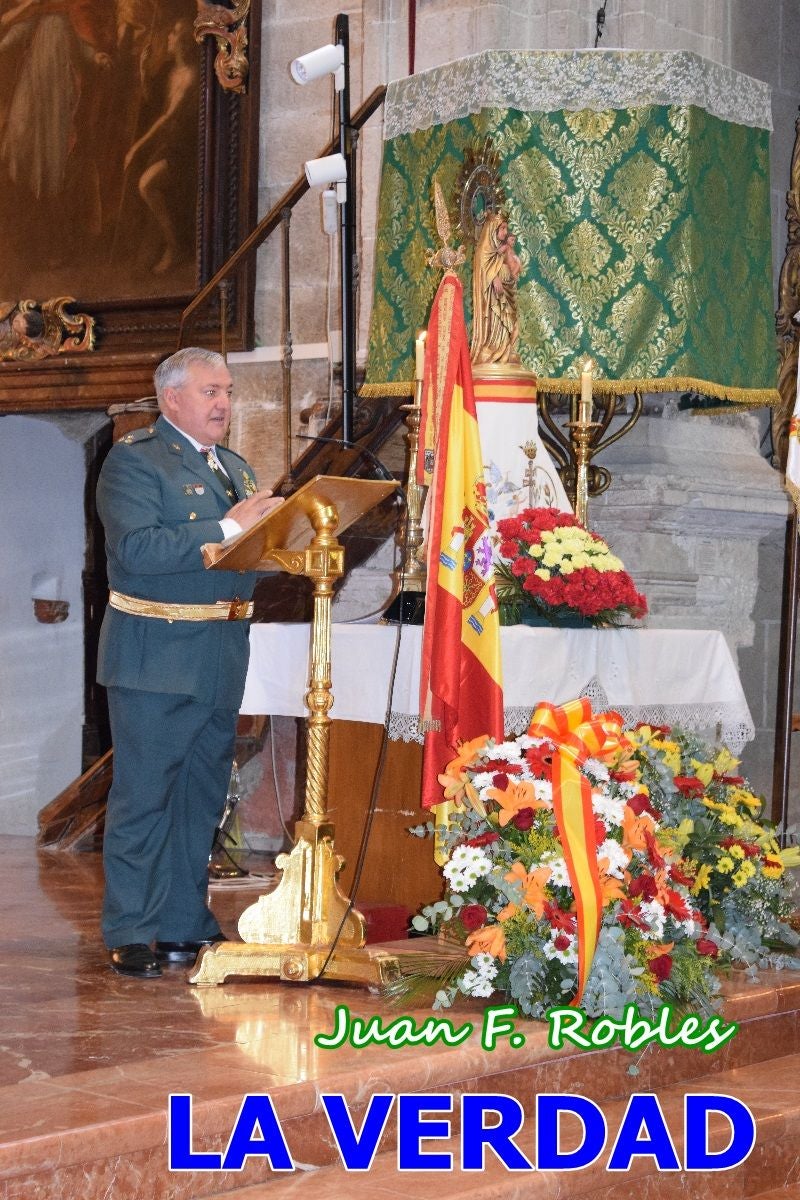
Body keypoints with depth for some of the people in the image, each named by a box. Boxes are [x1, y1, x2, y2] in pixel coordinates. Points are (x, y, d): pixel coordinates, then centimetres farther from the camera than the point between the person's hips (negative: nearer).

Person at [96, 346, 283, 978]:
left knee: (203, 797, 12)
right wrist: (227, 528, -23)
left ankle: (186, 925, 22)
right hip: (156, 657, -8)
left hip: (222, 659, 8)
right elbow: (137, 550, -21)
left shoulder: (236, 469, 18)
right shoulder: (133, 459, -7)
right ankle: (132, 935, 4)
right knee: (144, 797, -2)